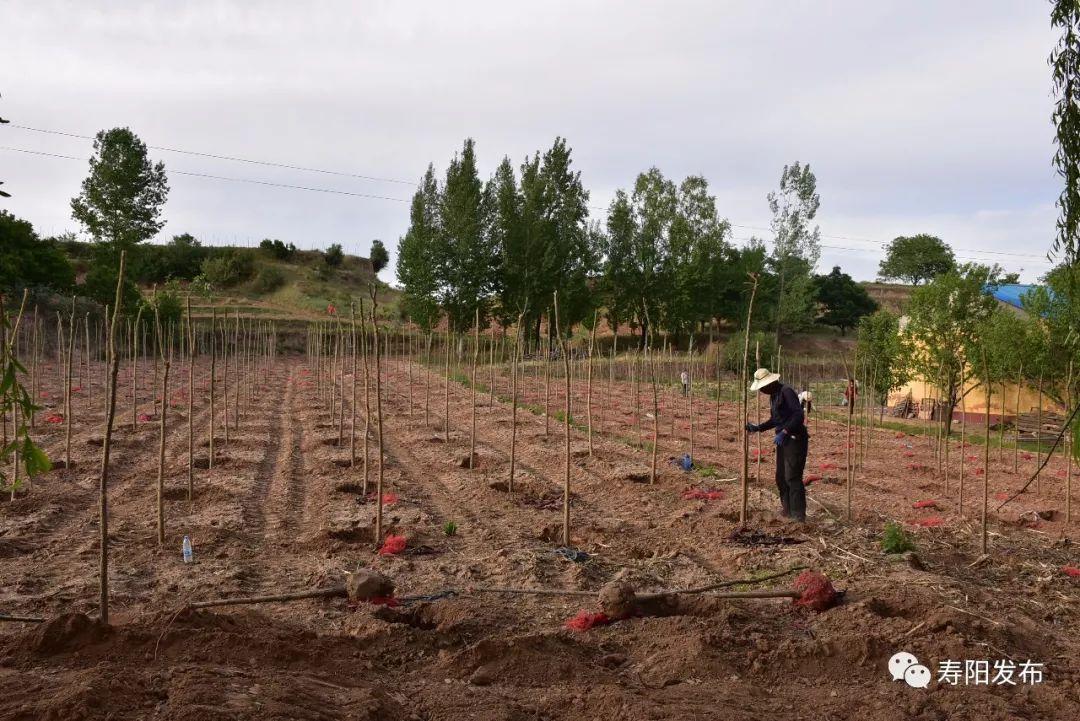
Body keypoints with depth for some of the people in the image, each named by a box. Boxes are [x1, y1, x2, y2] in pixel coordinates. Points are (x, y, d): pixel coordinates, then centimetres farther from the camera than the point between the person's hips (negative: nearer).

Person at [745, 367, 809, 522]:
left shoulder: (787, 392, -17)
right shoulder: (773, 396, 13)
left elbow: (799, 415, -25)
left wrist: (784, 432, -30)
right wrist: (757, 428, 10)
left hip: (796, 440, -10)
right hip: (784, 440, 10)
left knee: (792, 477, -11)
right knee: (781, 477, 13)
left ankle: (798, 514, -6)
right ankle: (788, 509, 23)